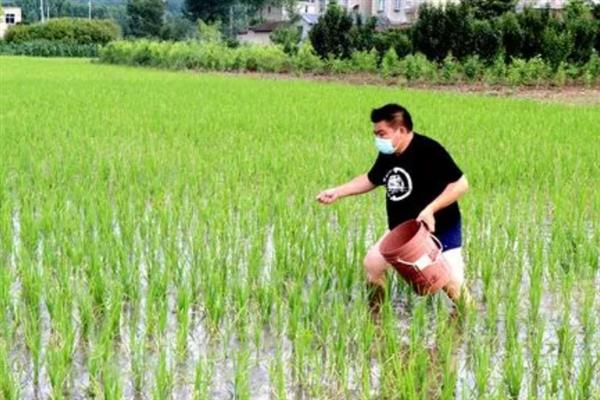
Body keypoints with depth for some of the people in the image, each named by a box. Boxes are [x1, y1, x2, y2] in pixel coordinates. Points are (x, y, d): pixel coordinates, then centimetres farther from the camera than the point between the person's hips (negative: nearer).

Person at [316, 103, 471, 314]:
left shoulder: (428, 151, -24)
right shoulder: (387, 155, -2)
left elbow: (461, 184, -25)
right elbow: (370, 179, 16)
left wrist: (430, 209, -33)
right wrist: (337, 191, 5)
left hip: (440, 229, -7)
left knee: (452, 284, -10)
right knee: (372, 263, 5)